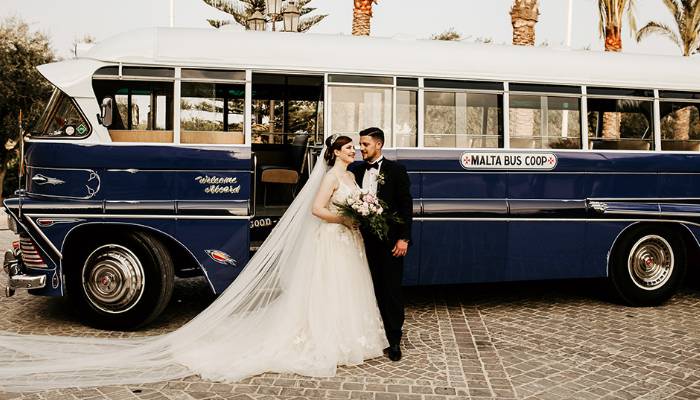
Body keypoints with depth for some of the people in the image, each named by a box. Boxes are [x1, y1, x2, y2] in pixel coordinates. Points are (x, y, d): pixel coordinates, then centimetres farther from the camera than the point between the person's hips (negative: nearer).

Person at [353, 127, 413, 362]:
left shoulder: (395, 170, -3)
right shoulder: (357, 171, 9)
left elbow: (406, 205, -6)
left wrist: (403, 238, -12)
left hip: (390, 240, -4)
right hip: (366, 239, 4)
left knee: (391, 290, 1)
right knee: (372, 289, 11)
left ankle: (394, 340, 12)